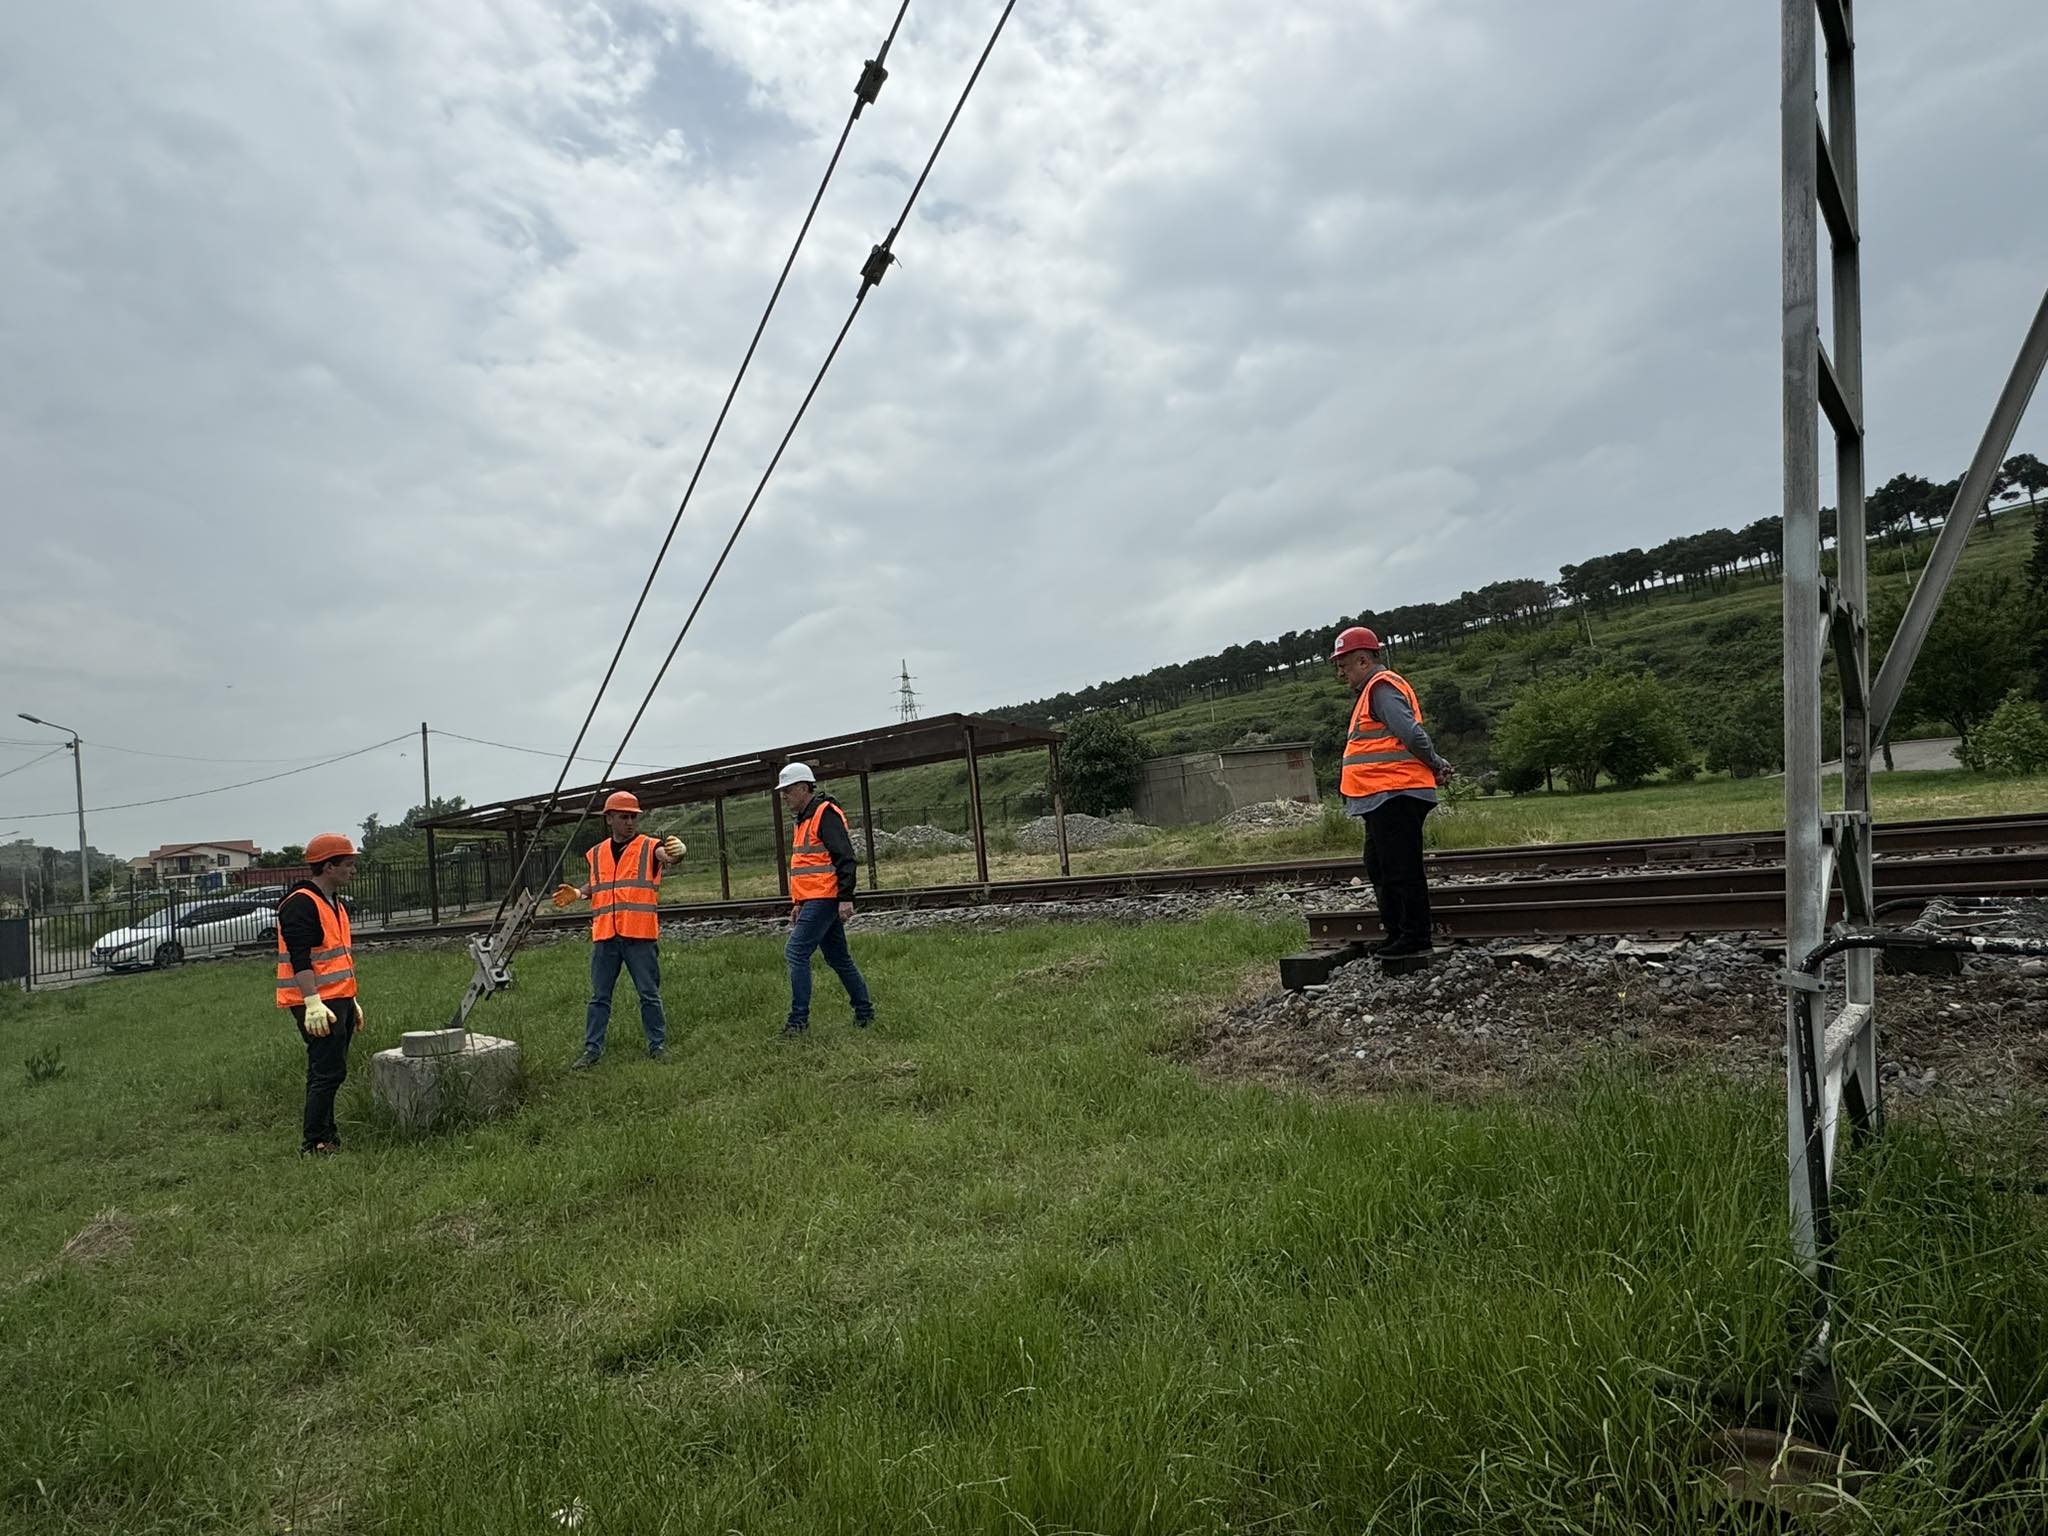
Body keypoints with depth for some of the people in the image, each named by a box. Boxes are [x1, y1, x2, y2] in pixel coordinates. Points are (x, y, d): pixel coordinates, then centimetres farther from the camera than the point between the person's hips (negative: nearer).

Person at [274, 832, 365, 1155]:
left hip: (339, 1002, 10)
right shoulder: (300, 904, -14)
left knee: (327, 1072, 14)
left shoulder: (334, 903, 18)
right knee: (329, 1072, -9)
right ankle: (313, 1143, -2)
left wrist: (352, 1001, 26)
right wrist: (313, 1003, -27)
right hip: (318, 1005, -10)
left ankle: (325, 1137, 21)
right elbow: (300, 959, -21)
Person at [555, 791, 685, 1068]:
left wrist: (675, 852, -48)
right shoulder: (597, 853, 12)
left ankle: (658, 1045, 15)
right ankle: (592, 1049, 18)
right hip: (604, 936, 4)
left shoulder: (649, 847, -1)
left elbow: (665, 854, -24)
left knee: (649, 994, 4)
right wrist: (577, 893, 6)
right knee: (599, 997, 10)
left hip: (640, 935, -4)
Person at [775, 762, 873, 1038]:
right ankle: (864, 1012, 23)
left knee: (796, 952, -13)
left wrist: (845, 897, -22)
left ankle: (799, 1019, -8)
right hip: (813, 900, 10)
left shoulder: (826, 814, -11)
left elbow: (845, 858, -18)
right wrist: (797, 903, 25)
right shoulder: (802, 820, 20)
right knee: (838, 958, 14)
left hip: (825, 899, -10)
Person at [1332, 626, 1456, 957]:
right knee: (1380, 869, 17)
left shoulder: (1382, 687, -13)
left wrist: (1435, 765, -8)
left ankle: (1416, 937, 2)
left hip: (1394, 796, -11)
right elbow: (1410, 736, 20)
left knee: (1402, 869, -5)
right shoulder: (1374, 689, 21)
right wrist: (1435, 767, 8)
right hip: (1385, 798, 11)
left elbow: (1411, 733, -22)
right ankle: (1397, 934, 25)